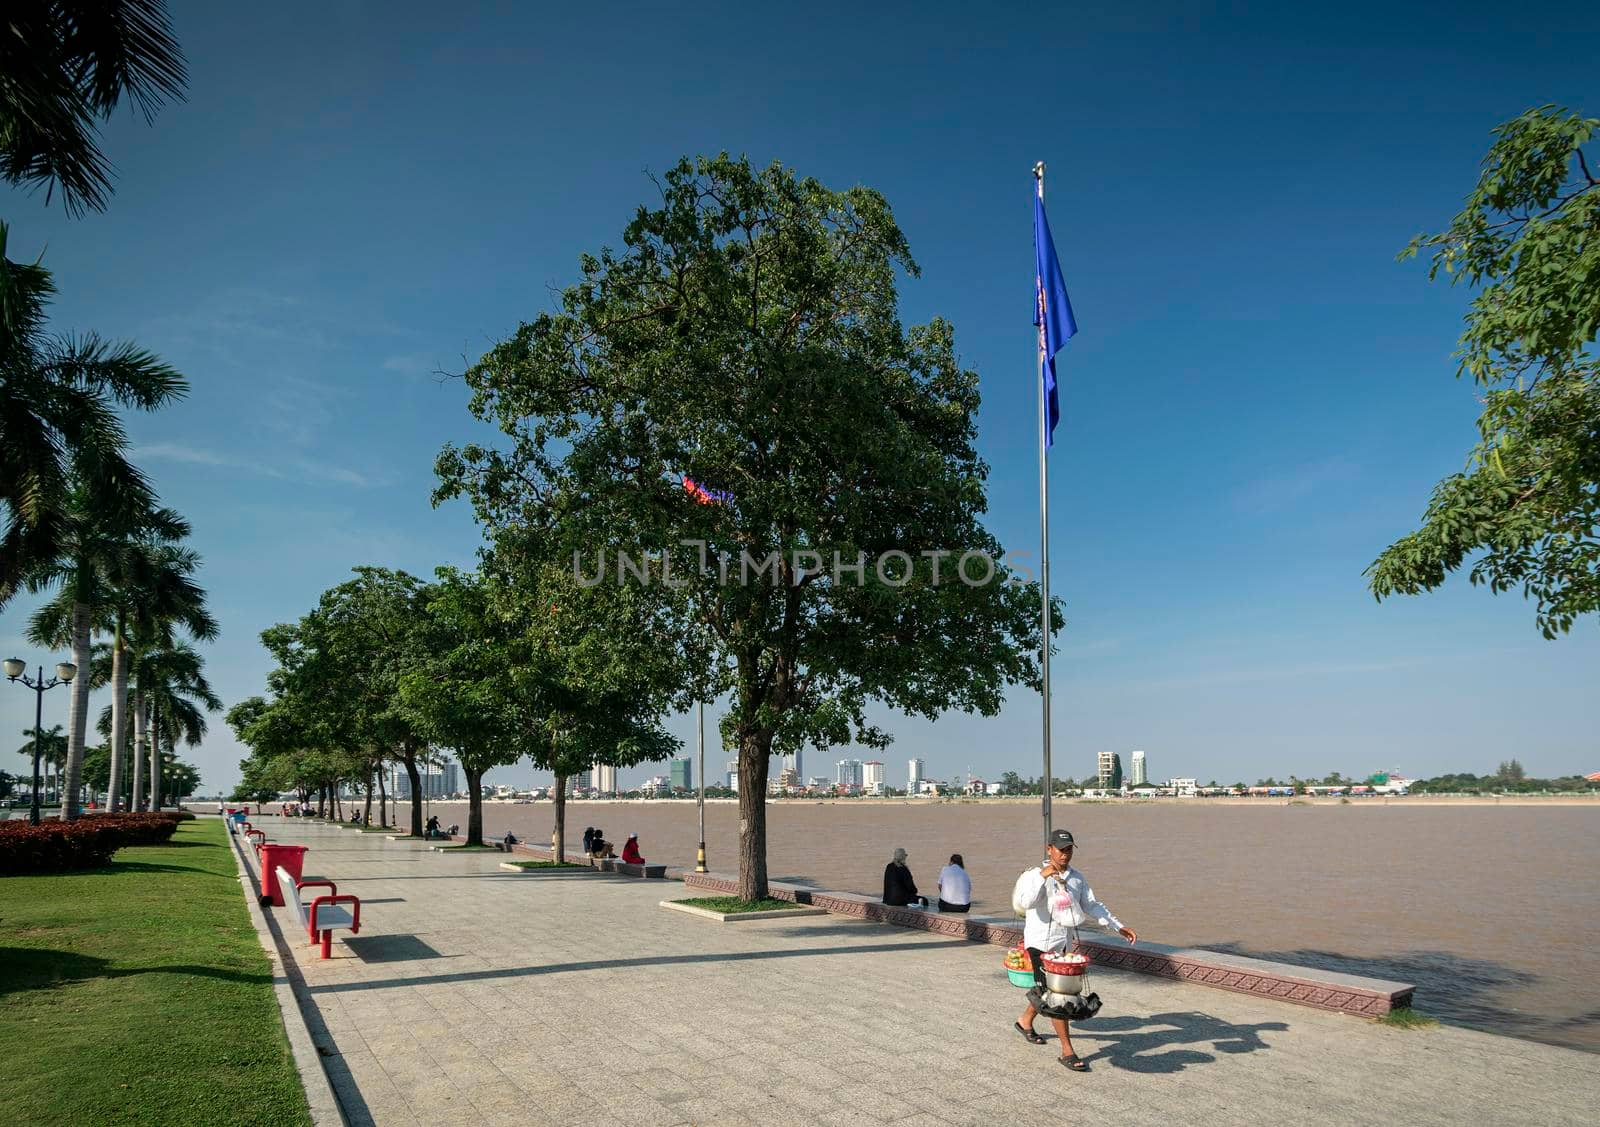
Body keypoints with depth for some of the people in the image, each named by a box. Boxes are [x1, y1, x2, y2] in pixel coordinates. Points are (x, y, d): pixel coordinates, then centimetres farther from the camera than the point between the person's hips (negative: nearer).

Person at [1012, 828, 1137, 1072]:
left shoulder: (1076, 878, 7)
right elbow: (1024, 902, -29)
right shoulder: (1034, 876, -13)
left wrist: (1119, 927, 8)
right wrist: (1042, 877, -36)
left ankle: (1025, 1021, 47)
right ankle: (1067, 1052, -2)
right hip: (1040, 943, -7)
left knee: (1048, 990, 21)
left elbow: (1092, 906, 14)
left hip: (1064, 942, 7)